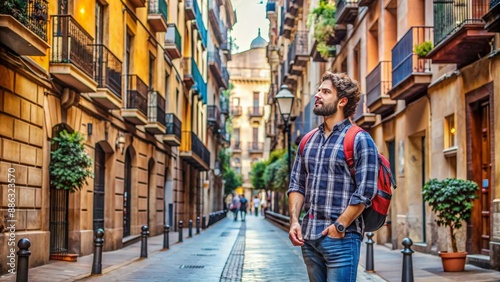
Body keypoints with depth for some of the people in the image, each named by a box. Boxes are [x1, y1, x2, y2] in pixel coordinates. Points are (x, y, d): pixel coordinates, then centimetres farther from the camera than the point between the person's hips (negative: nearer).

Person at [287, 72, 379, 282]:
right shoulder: (308, 140, 14)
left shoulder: (359, 140, -5)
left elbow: (365, 192, -12)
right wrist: (294, 220, 0)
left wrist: (339, 227, -14)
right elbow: (297, 184, 14)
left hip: (340, 238, -6)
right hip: (309, 237, 6)